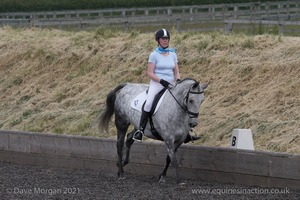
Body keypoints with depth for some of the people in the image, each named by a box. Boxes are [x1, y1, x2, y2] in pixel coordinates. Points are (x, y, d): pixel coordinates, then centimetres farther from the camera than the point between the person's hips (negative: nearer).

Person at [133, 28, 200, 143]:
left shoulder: (173, 54, 13)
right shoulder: (154, 55, -1)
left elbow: (176, 71, 15)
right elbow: (149, 73, -6)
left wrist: (178, 80, -6)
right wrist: (161, 81, -18)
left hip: (170, 84, 5)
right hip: (156, 83, -5)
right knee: (149, 103, -28)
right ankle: (140, 131, -26)